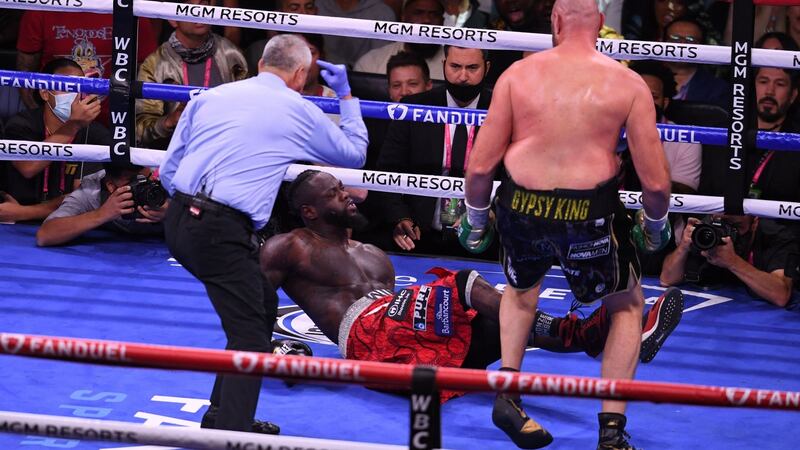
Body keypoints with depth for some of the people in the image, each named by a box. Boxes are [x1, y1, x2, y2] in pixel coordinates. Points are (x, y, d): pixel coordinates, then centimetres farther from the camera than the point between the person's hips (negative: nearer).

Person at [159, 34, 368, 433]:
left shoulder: (210, 96, 17)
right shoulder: (300, 111, 7)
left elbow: (168, 169, 17)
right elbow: (354, 153, 25)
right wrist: (345, 95, 35)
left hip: (177, 220, 7)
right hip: (223, 231, -7)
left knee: (262, 306, 21)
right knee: (249, 335, -3)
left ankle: (222, 417, 27)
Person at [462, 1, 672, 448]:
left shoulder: (518, 74, 1)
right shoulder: (628, 84, -2)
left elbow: (480, 164, 1)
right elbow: (656, 182, -3)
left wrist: (475, 217, 19)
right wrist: (655, 225, 18)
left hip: (521, 209, 2)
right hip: (591, 214, -2)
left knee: (521, 288, 37)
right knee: (628, 306, 26)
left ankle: (507, 391, 25)